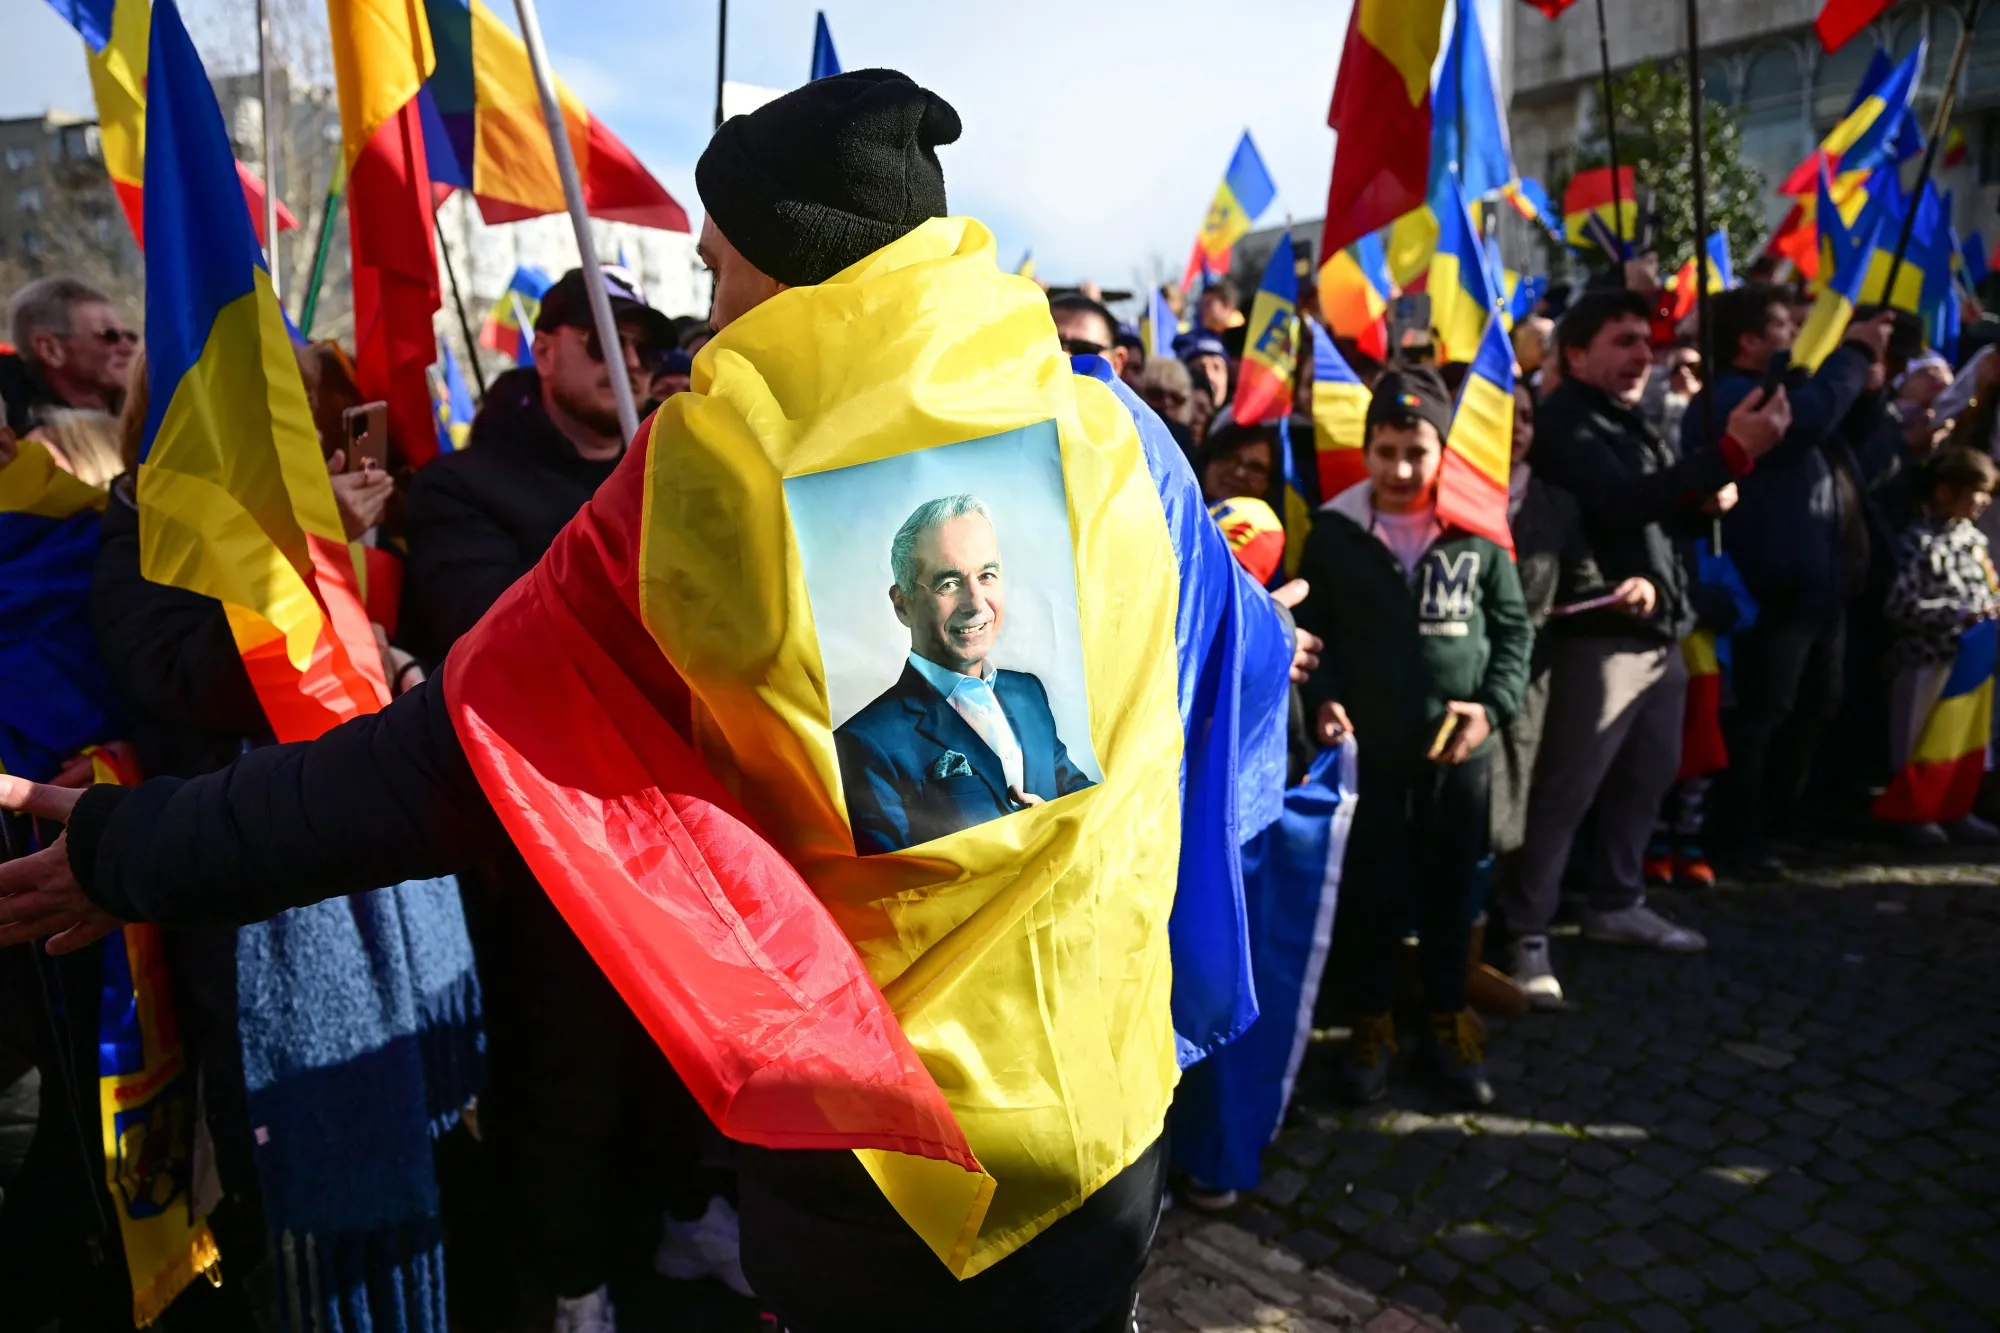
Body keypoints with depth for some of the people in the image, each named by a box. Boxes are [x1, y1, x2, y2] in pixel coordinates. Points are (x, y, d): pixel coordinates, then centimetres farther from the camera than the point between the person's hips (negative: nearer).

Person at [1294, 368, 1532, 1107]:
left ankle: (1449, 1021, 32)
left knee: (1450, 892, 13)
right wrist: (1323, 699, -9)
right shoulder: (1334, 532, -3)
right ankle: (1373, 1021, 28)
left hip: (1459, 750, 1)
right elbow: (1310, 630, 5)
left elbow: (1513, 627, 5)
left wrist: (1494, 705, -7)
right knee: (1371, 891, 9)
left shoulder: (1479, 532, -3)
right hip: (1367, 749, 0)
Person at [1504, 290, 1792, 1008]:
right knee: (1564, 792, -9)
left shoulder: (1630, 419, 21)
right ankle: (1527, 934, -3)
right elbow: (1624, 502, -25)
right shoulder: (1564, 421, -10)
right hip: (1602, 634, -10)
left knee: (1648, 775, 15)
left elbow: (1666, 512, 26)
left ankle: (1617, 902, 29)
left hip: (1659, 631, 10)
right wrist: (1733, 453, -30)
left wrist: (1706, 497, 4)